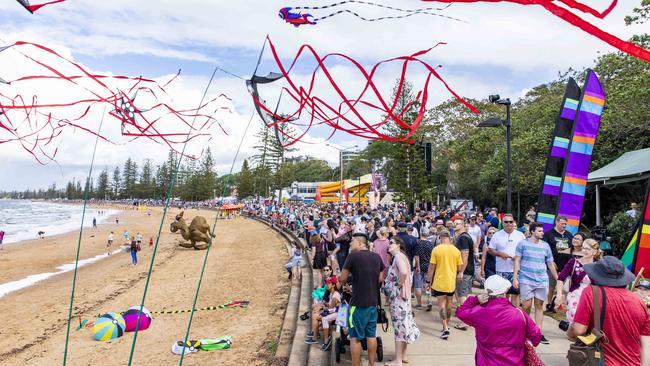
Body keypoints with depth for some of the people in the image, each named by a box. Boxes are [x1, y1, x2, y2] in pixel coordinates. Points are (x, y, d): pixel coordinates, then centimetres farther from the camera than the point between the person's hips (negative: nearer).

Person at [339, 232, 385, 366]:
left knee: (355, 337, 5)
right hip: (373, 302, 6)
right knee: (371, 335, 16)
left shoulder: (353, 256, -12)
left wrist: (344, 282, 13)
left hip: (358, 303, -6)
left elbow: (342, 279, -8)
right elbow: (381, 278, 10)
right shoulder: (377, 257, 4)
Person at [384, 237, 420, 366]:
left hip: (398, 296, -9)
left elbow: (404, 272, -32)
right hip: (399, 296, 9)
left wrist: (398, 286, -18)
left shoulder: (399, 255, -15)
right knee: (403, 325, 15)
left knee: (399, 326, -2)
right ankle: (403, 355, 26)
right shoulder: (399, 256, 13)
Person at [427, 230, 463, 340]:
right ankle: (446, 326, 30)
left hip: (439, 282, -3)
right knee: (448, 305, 17)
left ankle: (445, 329, -6)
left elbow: (431, 267, -9)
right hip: (451, 283, 3)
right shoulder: (456, 250, -3)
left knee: (442, 305, 2)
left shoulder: (436, 249, -11)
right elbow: (460, 268, 2)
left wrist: (429, 280, 2)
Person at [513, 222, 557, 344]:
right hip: (526, 280, -3)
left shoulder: (545, 245, 11)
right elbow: (517, 261, -2)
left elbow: (550, 264, 17)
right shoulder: (523, 244, 0)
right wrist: (515, 277, -8)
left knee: (539, 305, 5)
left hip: (542, 280, 4)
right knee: (527, 306, -4)